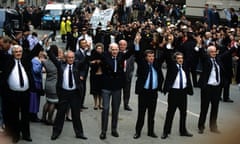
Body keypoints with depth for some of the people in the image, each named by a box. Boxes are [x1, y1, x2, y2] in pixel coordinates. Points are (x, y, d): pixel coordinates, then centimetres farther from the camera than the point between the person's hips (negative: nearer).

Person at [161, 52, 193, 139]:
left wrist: (190, 90, 6)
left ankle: (183, 131, 27)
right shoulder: (172, 66, -4)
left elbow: (188, 79, 11)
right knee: (170, 112, 1)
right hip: (173, 91, -5)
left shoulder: (185, 68, 8)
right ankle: (166, 132, 9)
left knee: (183, 112, 13)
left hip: (183, 91, 5)